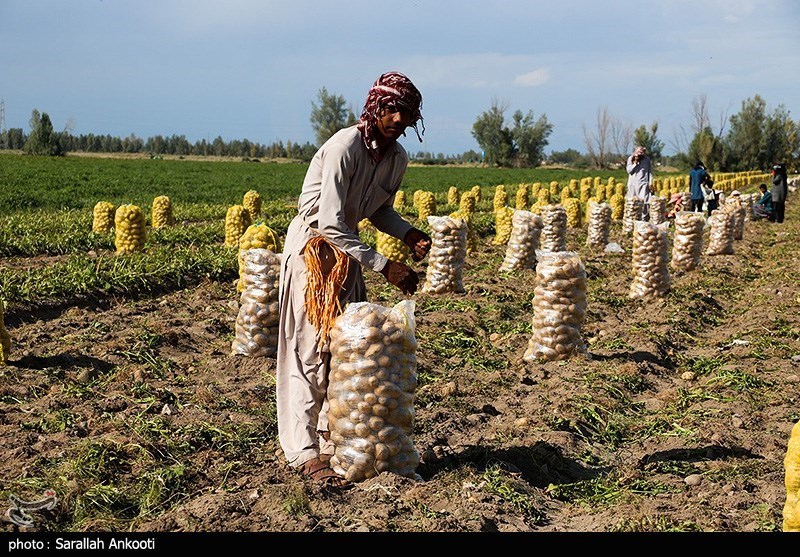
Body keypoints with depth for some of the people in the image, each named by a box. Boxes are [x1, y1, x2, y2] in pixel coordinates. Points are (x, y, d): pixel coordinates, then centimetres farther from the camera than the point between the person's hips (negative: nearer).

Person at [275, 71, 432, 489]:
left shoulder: (398, 158, -1)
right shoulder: (343, 147, -25)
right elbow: (330, 222, -28)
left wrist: (409, 234, -7)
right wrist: (383, 265, -29)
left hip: (348, 248, 8)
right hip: (312, 246, -8)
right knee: (310, 349, -9)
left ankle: (334, 440, 15)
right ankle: (304, 452, -6)